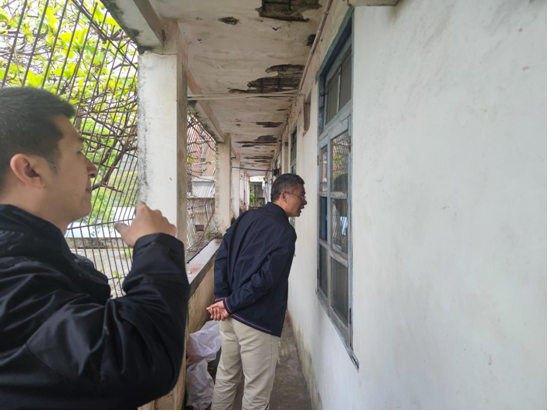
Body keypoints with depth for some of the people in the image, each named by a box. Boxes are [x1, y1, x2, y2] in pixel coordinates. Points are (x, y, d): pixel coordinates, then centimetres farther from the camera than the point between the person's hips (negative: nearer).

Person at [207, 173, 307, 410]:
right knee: (257, 390, 9)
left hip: (231, 315, 8)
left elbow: (221, 257, 2)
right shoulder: (285, 232, -15)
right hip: (257, 320, -7)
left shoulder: (247, 217, 6)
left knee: (226, 377, 22)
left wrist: (222, 297, -1)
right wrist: (230, 304, -12)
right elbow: (265, 279, -21)